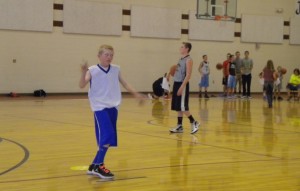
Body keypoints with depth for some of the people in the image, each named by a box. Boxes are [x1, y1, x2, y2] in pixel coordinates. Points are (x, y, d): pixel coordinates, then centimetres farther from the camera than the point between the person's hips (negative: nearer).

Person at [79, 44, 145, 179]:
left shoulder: (116, 69, 9)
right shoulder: (92, 70, -5)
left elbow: (124, 83, 19)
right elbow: (82, 85, -14)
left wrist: (135, 93, 13)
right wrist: (84, 72, -29)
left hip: (113, 106, 6)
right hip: (100, 107, -6)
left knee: (108, 139, 7)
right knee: (107, 137, -16)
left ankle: (95, 166, 19)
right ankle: (98, 166, -4)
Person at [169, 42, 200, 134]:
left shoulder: (188, 60, -12)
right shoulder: (181, 59, 14)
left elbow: (188, 75, -19)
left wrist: (182, 86, -23)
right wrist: (174, 73, 8)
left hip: (182, 85, -9)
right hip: (176, 83, 9)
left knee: (183, 107, -9)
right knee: (177, 107, 9)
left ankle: (194, 123, 2)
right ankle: (179, 126, 13)